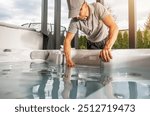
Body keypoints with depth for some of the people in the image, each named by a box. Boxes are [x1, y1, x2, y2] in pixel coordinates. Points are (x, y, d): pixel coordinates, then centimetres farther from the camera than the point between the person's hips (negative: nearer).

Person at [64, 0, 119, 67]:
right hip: (92, 43, 2)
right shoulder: (74, 21, -26)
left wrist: (107, 48, -59)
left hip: (106, 40, -2)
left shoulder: (98, 7, -33)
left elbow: (114, 27, -42)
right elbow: (67, 40, -21)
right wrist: (68, 59, -37)